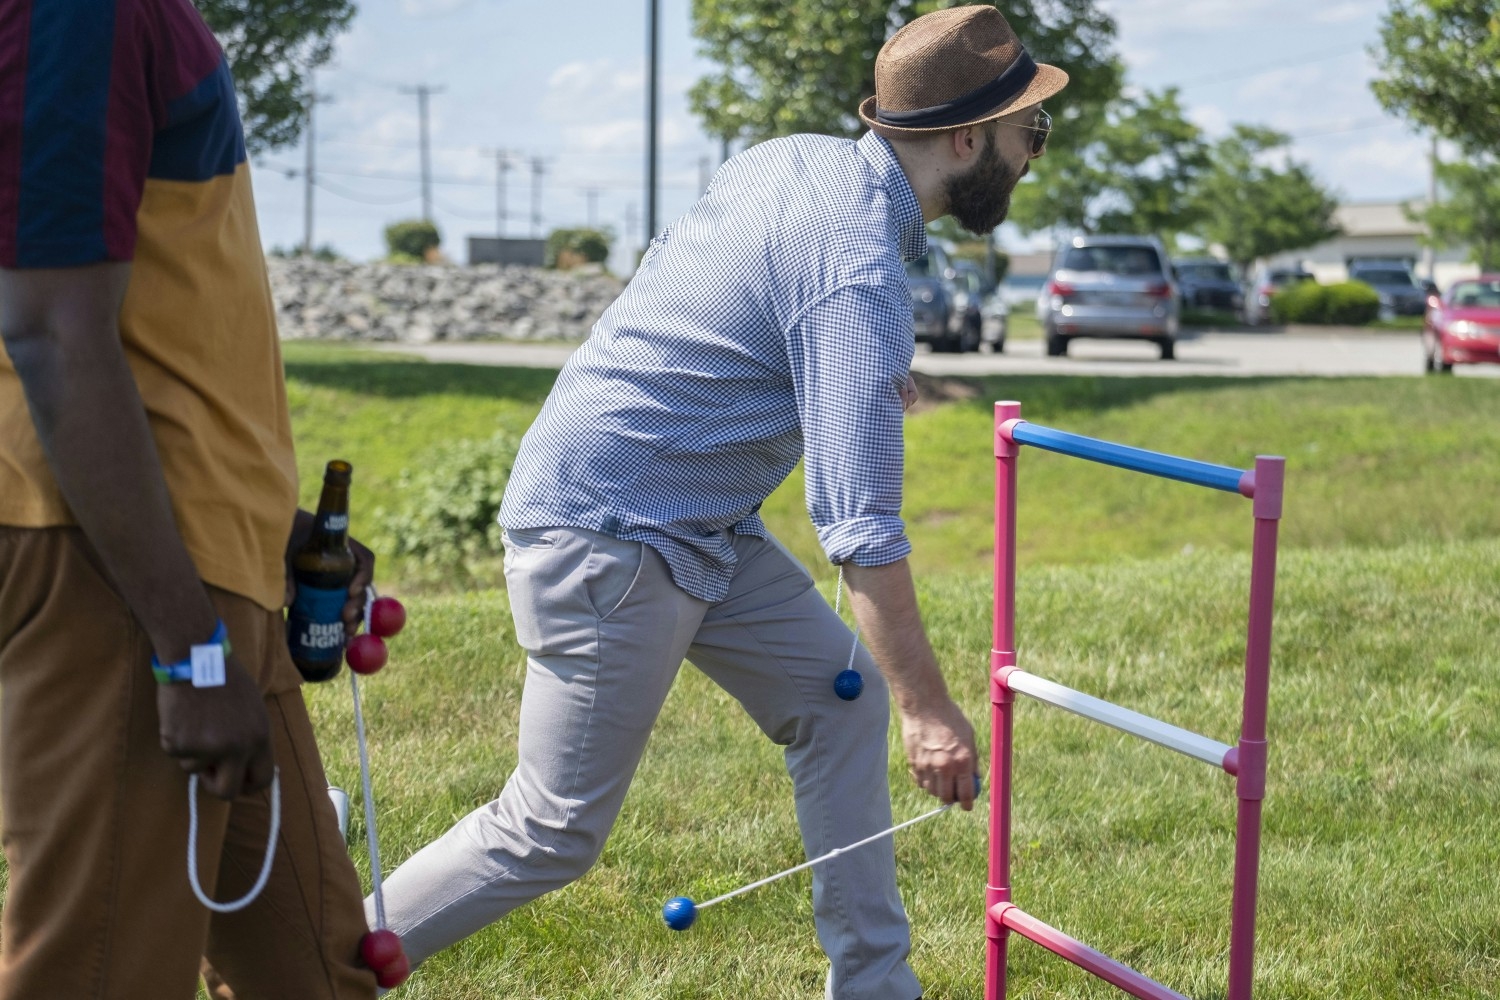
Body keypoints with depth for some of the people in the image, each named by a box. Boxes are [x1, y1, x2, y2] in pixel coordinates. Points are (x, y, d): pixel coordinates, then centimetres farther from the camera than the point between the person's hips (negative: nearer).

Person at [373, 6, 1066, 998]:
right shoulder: (860, 271, -25)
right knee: (554, 835, -1)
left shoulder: (798, 157, 3)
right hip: (606, 541, -10)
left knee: (839, 699, 11)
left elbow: (666, 268, 19)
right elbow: (863, 527, -27)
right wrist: (926, 704, -22)